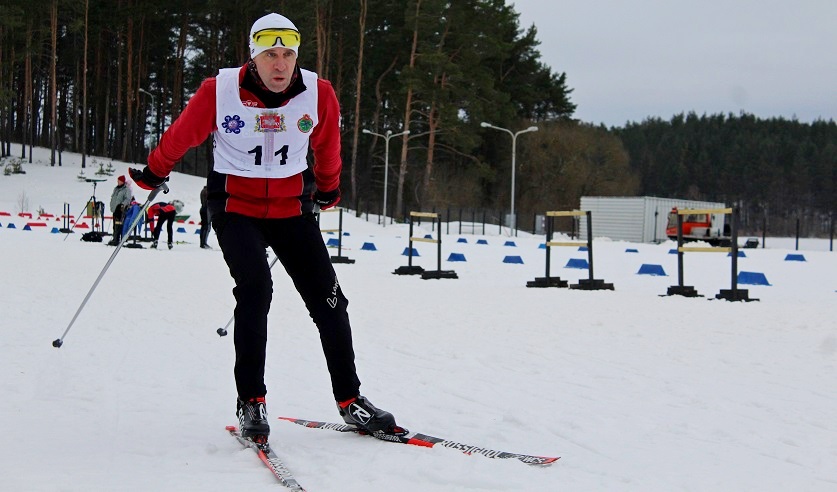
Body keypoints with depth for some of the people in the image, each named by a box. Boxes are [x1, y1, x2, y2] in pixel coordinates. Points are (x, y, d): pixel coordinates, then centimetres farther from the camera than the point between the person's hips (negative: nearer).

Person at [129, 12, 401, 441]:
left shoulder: (318, 94, -11)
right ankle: (250, 402, -11)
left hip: (291, 207, 3)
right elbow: (180, 136, 1)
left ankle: (350, 401, 13)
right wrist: (154, 173, 15)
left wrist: (327, 189, 24)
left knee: (328, 299, 0)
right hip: (235, 206, -3)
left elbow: (327, 148, 10)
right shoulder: (219, 92, -17)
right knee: (255, 289, -23)